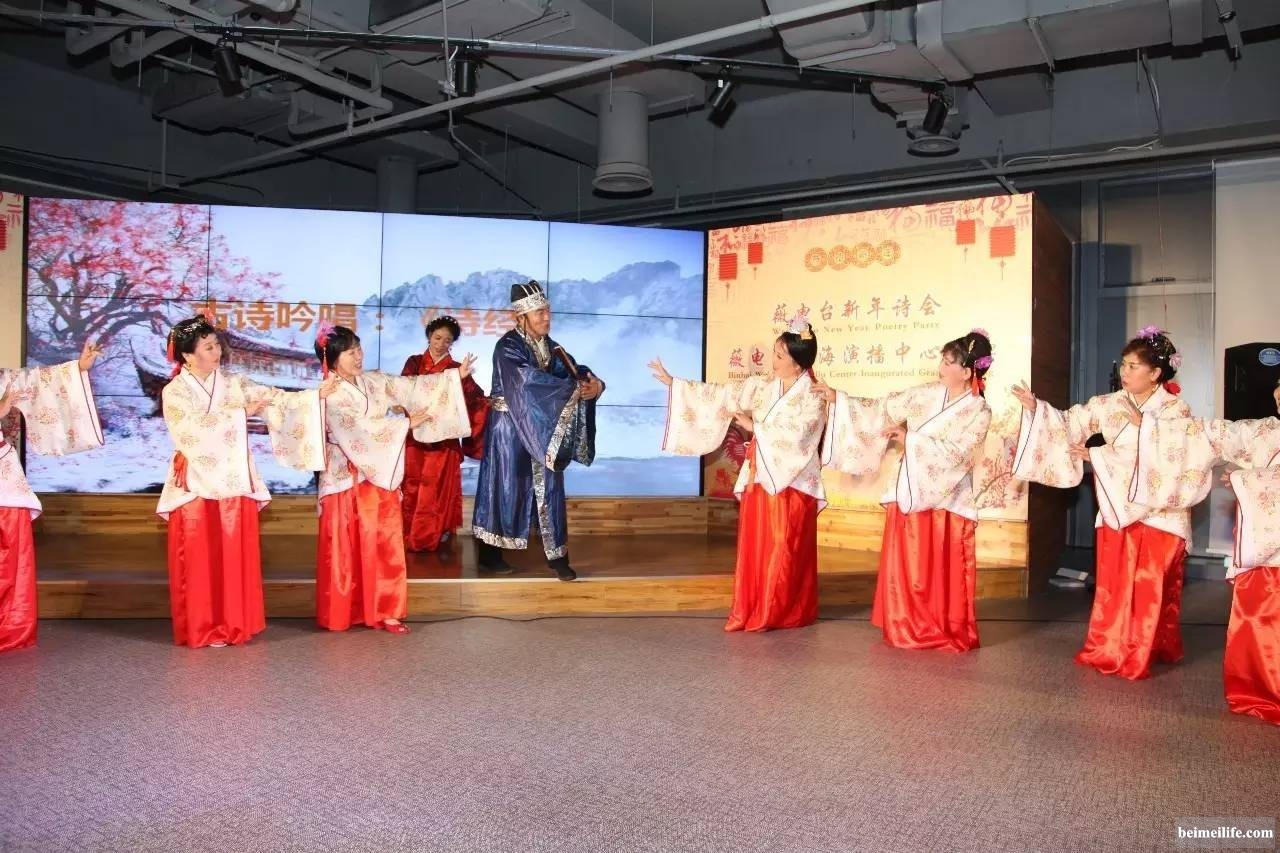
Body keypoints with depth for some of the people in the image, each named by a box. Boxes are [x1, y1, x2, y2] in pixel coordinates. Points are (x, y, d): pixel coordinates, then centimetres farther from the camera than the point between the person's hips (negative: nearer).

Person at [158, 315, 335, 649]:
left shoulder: (233, 383, 7)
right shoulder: (174, 393, -5)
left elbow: (275, 397, -1)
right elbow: (194, 429, -21)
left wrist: (316, 395, -13)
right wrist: (241, 413, -20)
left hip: (234, 483, 4)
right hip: (197, 486, -3)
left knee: (236, 557, 7)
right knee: (200, 561, 2)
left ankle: (234, 624, 17)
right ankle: (202, 629, 13)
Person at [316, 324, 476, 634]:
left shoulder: (372, 381, 6)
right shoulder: (331, 396, -13)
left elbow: (411, 386, 2)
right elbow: (361, 431, -22)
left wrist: (456, 375, -4)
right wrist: (407, 424, -17)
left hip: (381, 478, 6)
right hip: (349, 481, -6)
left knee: (384, 546, 6)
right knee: (348, 550, 3)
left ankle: (383, 611, 13)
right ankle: (344, 614, 16)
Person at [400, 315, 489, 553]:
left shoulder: (456, 369, 5)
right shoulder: (414, 363, 7)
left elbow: (477, 398, -3)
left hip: (443, 439, -1)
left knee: (439, 491, 3)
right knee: (411, 489, 2)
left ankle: (438, 540, 11)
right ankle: (409, 539, 13)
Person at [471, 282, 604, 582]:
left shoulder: (550, 347, 8)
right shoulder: (508, 348, -14)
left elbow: (575, 371, -1)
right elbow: (529, 380, -29)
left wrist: (595, 383, -24)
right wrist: (576, 388, -29)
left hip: (544, 430, 6)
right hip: (510, 428, -6)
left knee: (549, 488, 4)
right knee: (505, 488, 1)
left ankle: (557, 555, 9)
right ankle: (489, 554, 14)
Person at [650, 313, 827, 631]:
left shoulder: (813, 399, -10)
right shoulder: (762, 387, 5)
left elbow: (791, 437, -23)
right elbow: (722, 395, 4)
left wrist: (752, 426, -11)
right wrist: (672, 382, 2)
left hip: (791, 484, -5)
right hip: (758, 480, 5)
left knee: (784, 553, 1)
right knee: (754, 549, 8)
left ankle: (782, 614, 13)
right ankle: (751, 611, 17)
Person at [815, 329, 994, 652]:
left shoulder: (979, 412, -8)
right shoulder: (927, 394, 3)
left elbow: (956, 454, -19)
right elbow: (883, 410, 6)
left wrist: (909, 439, -16)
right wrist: (838, 398, 2)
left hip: (946, 499, -4)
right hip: (910, 492, 4)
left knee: (944, 573, 2)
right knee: (905, 567, 8)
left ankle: (948, 633, 16)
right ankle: (908, 629, 20)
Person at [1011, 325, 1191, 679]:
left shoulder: (1176, 411, -6)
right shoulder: (1107, 405, 4)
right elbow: (1070, 424, -2)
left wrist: (1097, 455, -14)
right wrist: (1035, 407, -18)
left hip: (1157, 513, -3)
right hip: (1116, 508, 3)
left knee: (1150, 589, 1)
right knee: (1112, 585, 9)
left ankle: (1139, 658, 11)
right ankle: (1107, 651, 20)